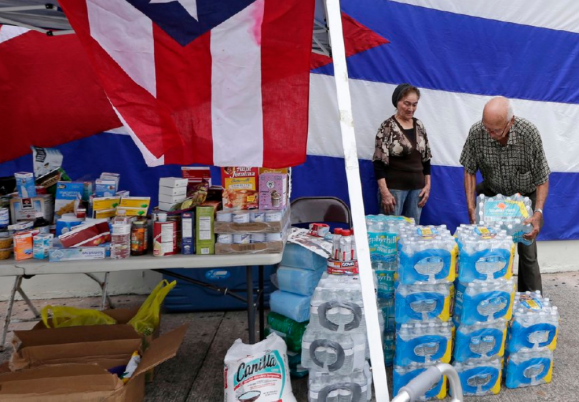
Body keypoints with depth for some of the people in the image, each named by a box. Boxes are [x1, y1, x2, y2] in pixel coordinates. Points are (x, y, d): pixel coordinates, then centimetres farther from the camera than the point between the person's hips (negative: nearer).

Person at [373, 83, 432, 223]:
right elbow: (378, 162, -12)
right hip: (394, 188, -5)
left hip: (417, 187, 5)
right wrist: (385, 192, -18)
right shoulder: (387, 126, -8)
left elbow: (426, 158, 14)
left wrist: (427, 185, 8)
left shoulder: (419, 125, 8)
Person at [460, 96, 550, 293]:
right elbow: (469, 170, -8)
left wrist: (538, 213, -27)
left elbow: (542, 178, -15)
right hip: (493, 195, 1)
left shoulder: (529, 133, -26)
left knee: (527, 252, -1)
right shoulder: (476, 132, -23)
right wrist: (471, 207, -17)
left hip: (526, 196, -1)